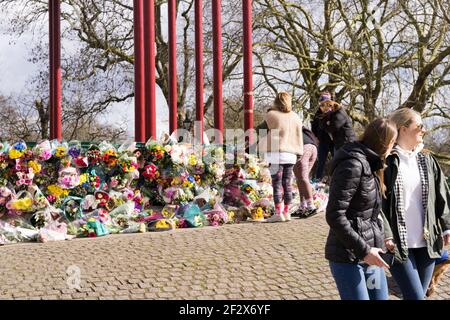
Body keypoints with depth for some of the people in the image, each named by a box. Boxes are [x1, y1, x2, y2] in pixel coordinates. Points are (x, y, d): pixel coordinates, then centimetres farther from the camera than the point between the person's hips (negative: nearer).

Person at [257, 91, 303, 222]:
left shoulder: (272, 115, -5)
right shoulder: (295, 117, 10)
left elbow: (259, 130, 0)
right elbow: (299, 136, 13)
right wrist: (298, 153, 20)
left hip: (276, 154, -5)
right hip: (290, 154, 5)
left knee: (277, 184, -4)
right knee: (287, 184, 9)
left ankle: (278, 213, -7)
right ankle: (286, 212, 12)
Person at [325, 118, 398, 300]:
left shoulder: (371, 165, 13)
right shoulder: (353, 165, -16)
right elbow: (334, 215, -21)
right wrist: (363, 250, -19)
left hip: (368, 252, 9)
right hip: (348, 256, -9)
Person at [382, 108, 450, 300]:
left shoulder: (427, 161, 10)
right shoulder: (386, 161, -7)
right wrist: (386, 235, -16)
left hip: (426, 243, 6)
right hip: (398, 243, -5)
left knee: (418, 295, 12)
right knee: (416, 296, -8)